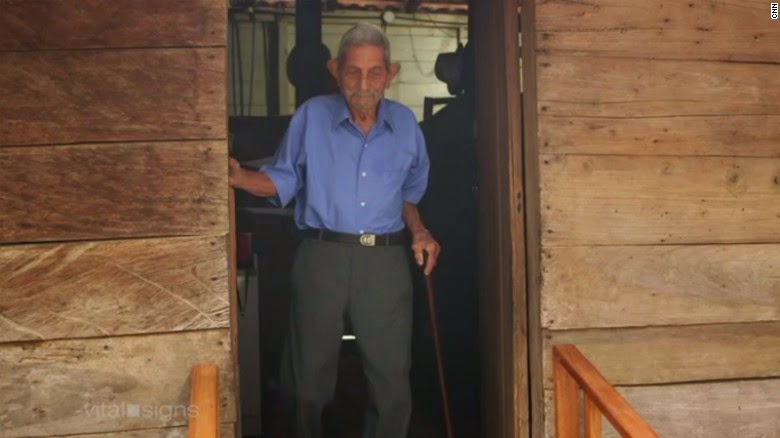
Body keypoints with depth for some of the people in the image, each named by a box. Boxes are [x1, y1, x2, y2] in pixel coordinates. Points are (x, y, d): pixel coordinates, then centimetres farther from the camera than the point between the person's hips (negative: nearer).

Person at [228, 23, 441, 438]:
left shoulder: (405, 123, 5)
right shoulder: (312, 115, -3)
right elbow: (283, 180, 1)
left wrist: (418, 231, 2)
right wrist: (239, 177, -17)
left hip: (386, 261, 2)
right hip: (322, 256, -1)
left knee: (392, 381, 8)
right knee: (309, 377, 13)